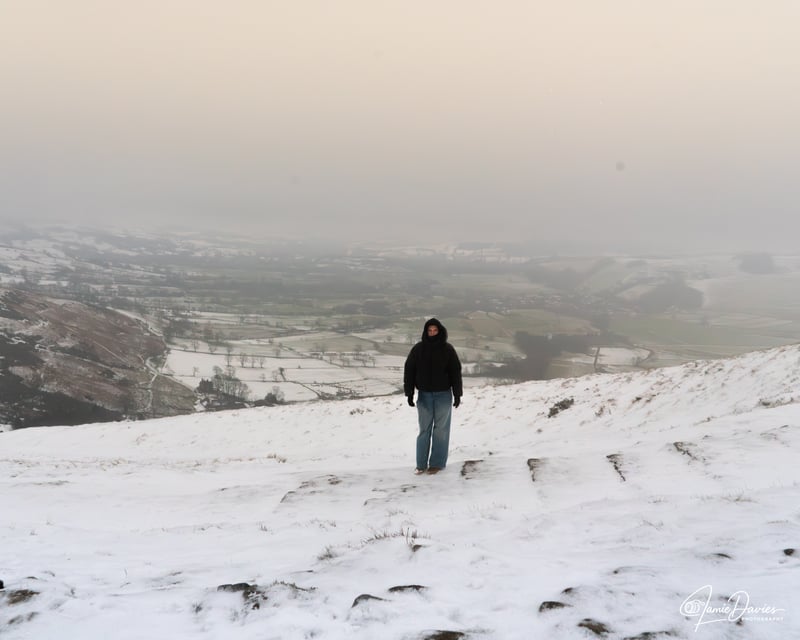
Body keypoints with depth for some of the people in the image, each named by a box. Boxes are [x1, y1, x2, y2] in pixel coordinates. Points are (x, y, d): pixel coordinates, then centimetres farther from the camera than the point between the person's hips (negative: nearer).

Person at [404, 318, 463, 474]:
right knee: (424, 429, 5)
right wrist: (409, 393, -3)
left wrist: (457, 394, -4)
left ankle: (437, 463, 11)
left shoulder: (447, 349, -4)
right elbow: (409, 371, 0)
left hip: (443, 395, -1)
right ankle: (421, 463, 10)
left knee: (441, 429, 4)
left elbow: (455, 372, -1)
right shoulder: (418, 349, -2)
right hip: (424, 395, 1)